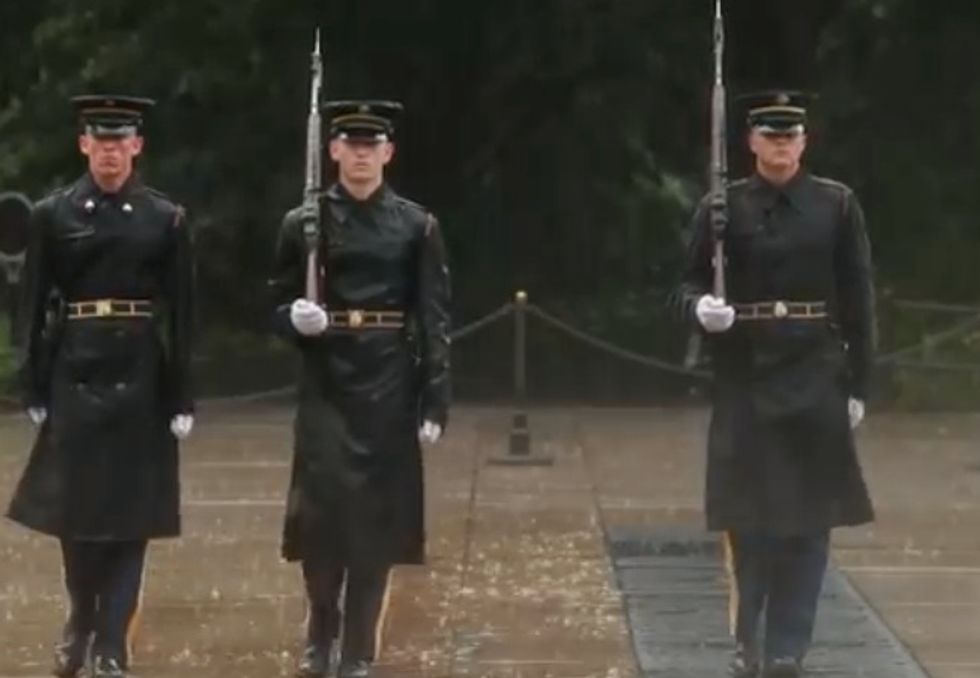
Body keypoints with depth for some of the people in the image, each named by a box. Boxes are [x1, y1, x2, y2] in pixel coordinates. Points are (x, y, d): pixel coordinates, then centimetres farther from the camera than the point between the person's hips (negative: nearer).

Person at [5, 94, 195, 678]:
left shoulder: (166, 219, 1)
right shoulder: (53, 214, 2)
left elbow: (182, 316, 1)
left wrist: (182, 400, -3)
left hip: (141, 375, -1)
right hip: (74, 371, 1)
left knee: (130, 512, -1)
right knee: (72, 508, 7)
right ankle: (82, 622, 30)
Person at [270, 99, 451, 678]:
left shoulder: (418, 226, 2)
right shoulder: (303, 223, 4)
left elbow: (435, 322, 0)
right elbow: (279, 307, 9)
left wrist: (436, 403, -6)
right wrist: (295, 319, -15)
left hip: (390, 390, 0)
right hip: (326, 388, 0)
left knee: (378, 520, 2)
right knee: (319, 513, -2)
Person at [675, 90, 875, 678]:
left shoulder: (838, 204, 2)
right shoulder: (722, 207, 2)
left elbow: (858, 300, 2)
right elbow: (691, 283, 4)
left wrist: (859, 384, 0)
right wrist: (700, 307, -20)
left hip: (815, 379, 0)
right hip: (745, 378, 0)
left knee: (809, 517, 1)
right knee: (748, 516, 3)